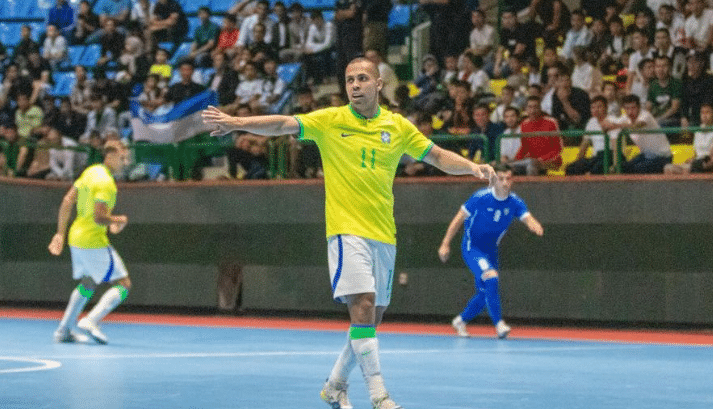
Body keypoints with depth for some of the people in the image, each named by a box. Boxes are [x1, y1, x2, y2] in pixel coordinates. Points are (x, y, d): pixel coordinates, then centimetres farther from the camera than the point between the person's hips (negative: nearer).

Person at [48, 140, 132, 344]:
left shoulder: (91, 172, 9)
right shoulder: (106, 183, -19)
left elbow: (67, 201, 12)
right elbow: (98, 217, -26)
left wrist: (60, 233, 14)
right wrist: (118, 221, -6)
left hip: (76, 237, 9)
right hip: (94, 242, -9)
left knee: (88, 284, 27)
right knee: (123, 285, -5)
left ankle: (64, 330, 29)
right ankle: (90, 322, -16)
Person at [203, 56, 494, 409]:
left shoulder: (398, 126, 8)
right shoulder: (330, 121, -1)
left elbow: (438, 157, 15)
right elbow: (283, 125, -11)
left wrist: (472, 167, -2)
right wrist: (236, 123, -25)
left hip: (383, 235, 4)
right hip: (347, 230, -4)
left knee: (372, 317, 9)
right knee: (363, 304, -19)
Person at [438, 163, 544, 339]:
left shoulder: (515, 202, -8)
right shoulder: (480, 197, -18)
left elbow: (528, 218, -23)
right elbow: (459, 219, -11)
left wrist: (535, 226, -48)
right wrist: (445, 244, -14)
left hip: (490, 250, 6)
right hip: (471, 247, -6)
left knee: (486, 293, 12)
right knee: (491, 277, -28)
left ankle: (461, 320, 36)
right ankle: (499, 324, -26)